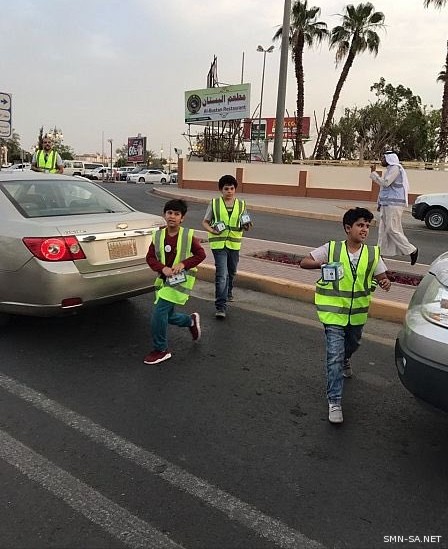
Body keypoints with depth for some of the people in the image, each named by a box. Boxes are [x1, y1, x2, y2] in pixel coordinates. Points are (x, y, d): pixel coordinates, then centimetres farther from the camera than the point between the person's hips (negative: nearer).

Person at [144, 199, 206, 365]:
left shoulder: (188, 235, -8)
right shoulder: (158, 235, 0)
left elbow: (200, 254, -4)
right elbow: (150, 257, 0)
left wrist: (183, 264, -17)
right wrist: (163, 268, -18)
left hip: (181, 279, -5)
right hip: (164, 279, 5)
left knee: (159, 312, -15)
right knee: (167, 315, 12)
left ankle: (161, 350, 2)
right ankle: (191, 320, 44)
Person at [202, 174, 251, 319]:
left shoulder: (241, 204, 5)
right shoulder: (214, 203, -2)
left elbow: (245, 224, 11)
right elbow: (205, 222, 4)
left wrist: (246, 227, -13)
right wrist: (212, 230, -16)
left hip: (234, 244, 4)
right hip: (218, 244, -3)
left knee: (231, 272, 21)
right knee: (221, 275, -12)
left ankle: (228, 292, 50)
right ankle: (221, 307, -9)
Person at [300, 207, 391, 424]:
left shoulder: (373, 254, -4)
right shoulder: (331, 249, -12)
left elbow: (382, 277, 5)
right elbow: (304, 262, -6)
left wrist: (385, 283, -20)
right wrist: (322, 263, -25)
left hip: (358, 312, 4)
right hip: (334, 312, -4)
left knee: (352, 344, 29)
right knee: (334, 357, -8)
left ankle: (345, 360, 65)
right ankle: (334, 402, 1)